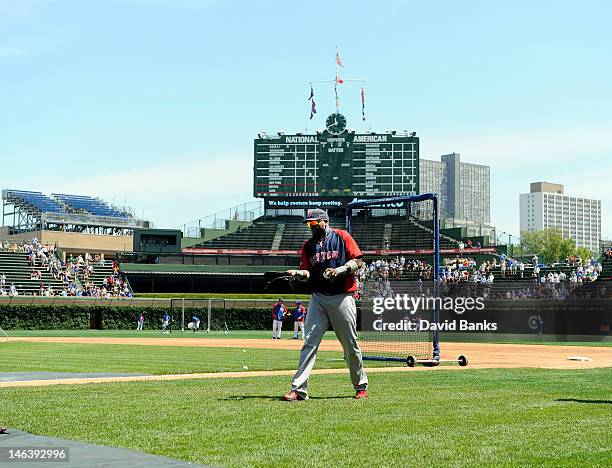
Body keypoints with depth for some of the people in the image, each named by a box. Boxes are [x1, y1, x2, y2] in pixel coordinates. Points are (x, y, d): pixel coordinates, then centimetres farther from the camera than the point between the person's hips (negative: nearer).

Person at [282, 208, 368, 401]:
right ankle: (298, 389, -9)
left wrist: (341, 270, -17)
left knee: (350, 345, 3)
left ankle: (361, 386, 19)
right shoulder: (308, 245, 15)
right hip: (318, 297, 3)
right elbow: (307, 272, 10)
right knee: (309, 343, -5)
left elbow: (358, 261, -2)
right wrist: (298, 273, -11)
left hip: (342, 297, -3)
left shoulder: (342, 237, 3)